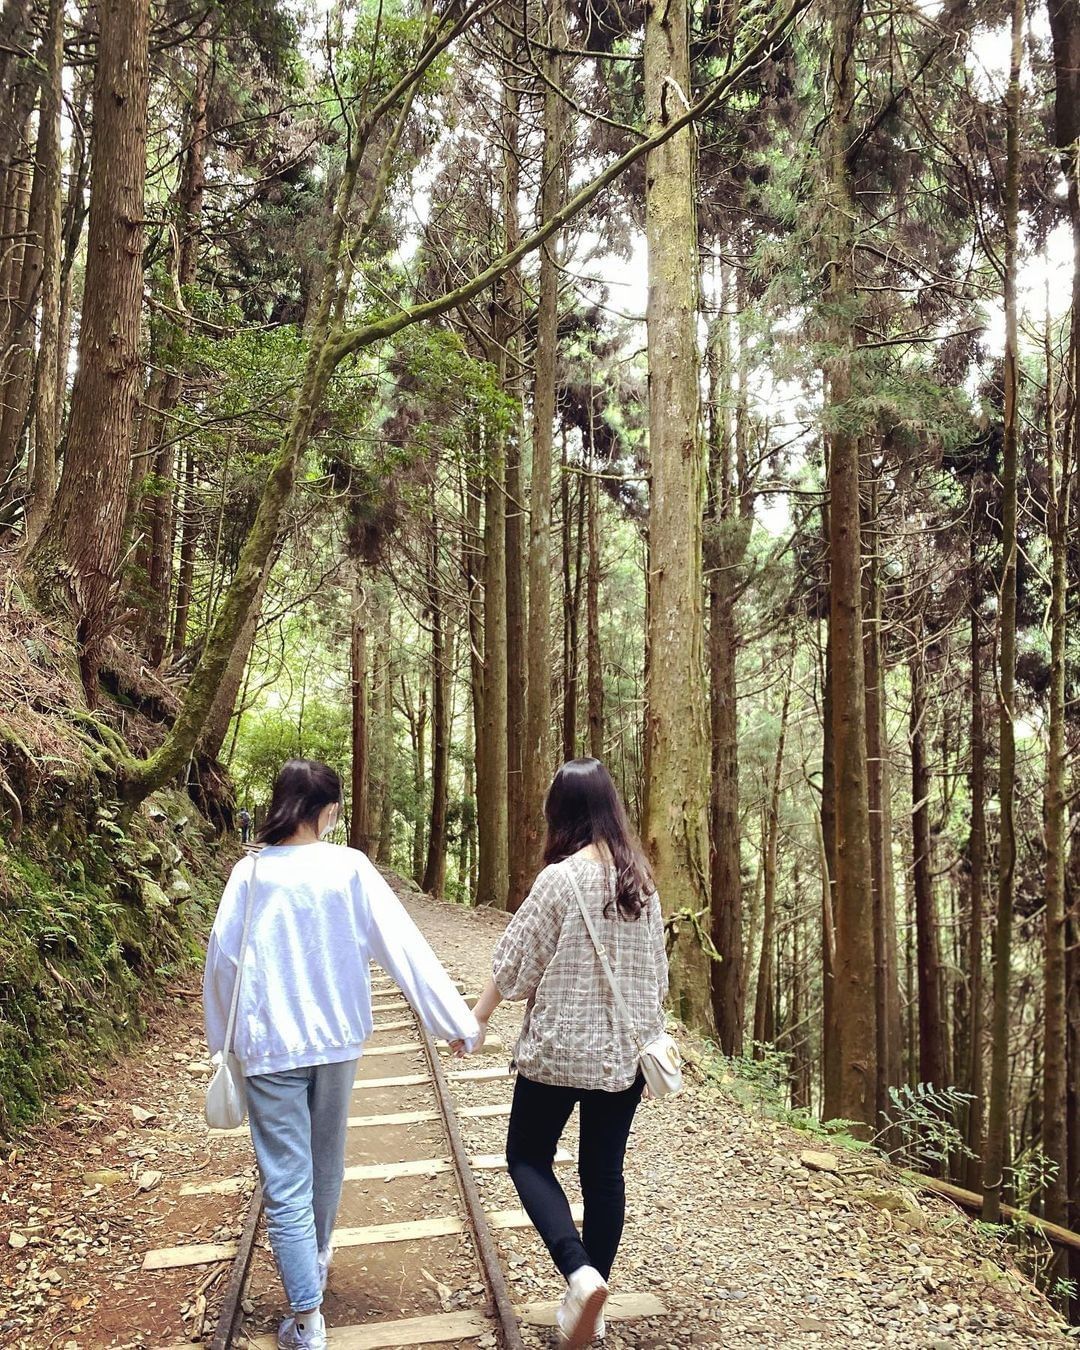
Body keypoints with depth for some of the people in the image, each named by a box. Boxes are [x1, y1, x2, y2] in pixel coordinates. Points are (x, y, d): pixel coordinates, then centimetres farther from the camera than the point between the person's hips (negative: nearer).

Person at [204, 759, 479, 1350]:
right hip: (336, 1038, 2)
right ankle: (317, 1258, 45)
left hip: (268, 1044, -2)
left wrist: (223, 1041, 10)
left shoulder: (250, 873, -8)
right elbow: (404, 946, -9)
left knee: (286, 1183, 4)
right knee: (326, 1161, 23)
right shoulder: (349, 868, -9)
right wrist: (455, 1019, -5)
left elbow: (221, 960, -5)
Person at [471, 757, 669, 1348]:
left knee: (527, 1156, 11)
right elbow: (656, 970, 8)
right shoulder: (640, 878, 0)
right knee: (604, 1170, 14)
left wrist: (478, 1016, 5)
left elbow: (516, 961, -9)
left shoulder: (559, 878, -17)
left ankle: (580, 1273, -6)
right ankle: (589, 1292, 23)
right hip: (624, 1051, 5)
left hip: (559, 1048, -5)